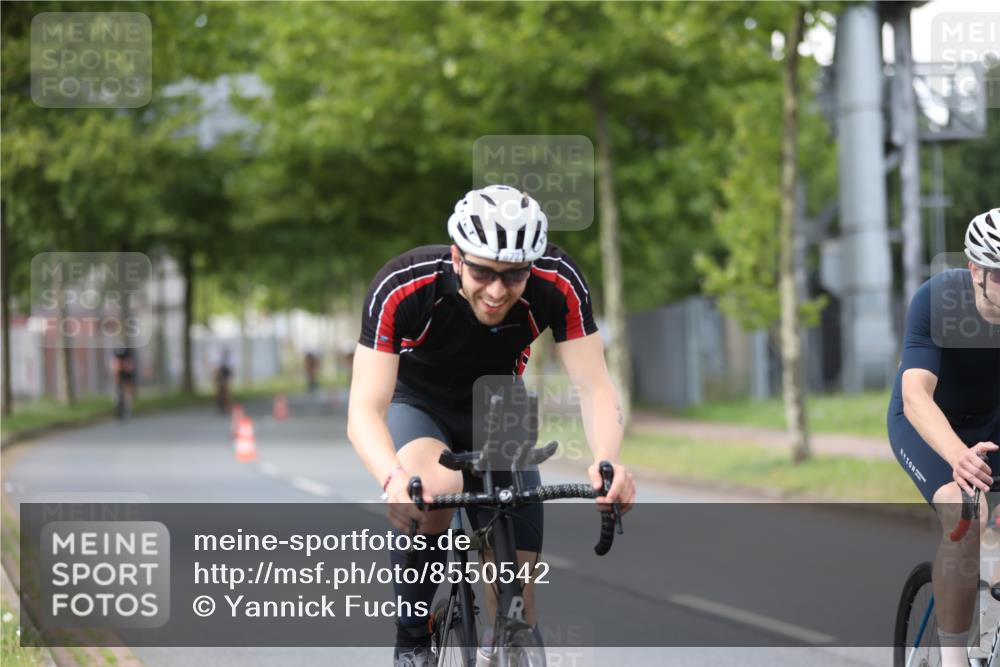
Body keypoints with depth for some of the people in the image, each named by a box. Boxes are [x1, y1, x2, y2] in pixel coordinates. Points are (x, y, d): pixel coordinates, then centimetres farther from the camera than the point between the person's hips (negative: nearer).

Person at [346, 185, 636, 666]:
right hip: (416, 405, -2)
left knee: (516, 595, -8)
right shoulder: (401, 288, -36)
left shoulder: (558, 283, -30)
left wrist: (608, 462, -52)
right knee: (434, 488, -37)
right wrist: (394, 479, -60)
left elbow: (594, 385, -31)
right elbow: (364, 409, -40)